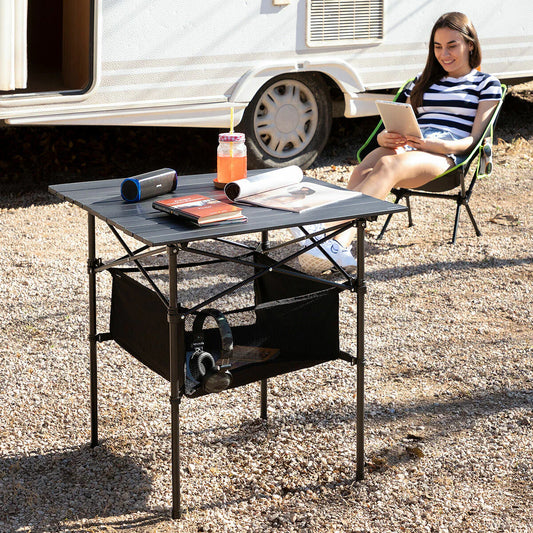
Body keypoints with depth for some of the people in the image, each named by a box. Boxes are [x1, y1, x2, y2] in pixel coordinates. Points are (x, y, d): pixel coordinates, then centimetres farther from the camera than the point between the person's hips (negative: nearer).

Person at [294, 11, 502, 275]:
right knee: (362, 170, -33)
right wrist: (385, 138, -4)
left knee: (388, 166, -37)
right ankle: (341, 246, -53)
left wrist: (430, 143, -16)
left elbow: (473, 139, 3)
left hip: (446, 153, -4)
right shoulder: (422, 81, 30)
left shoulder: (487, 84, 15)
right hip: (407, 146, 4)